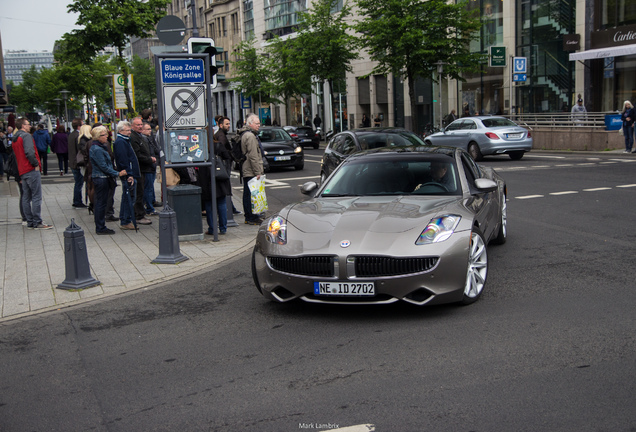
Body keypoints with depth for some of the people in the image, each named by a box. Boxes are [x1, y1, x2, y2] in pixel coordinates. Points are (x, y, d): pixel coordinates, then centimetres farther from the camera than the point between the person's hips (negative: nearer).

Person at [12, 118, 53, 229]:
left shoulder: (15, 139, 19)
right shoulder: (26, 136, -9)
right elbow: (29, 152, -24)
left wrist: (20, 176, 22)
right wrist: (36, 164, -12)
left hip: (22, 172, 9)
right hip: (31, 170, -9)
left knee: (26, 198, 9)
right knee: (36, 197, -7)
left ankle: (30, 222, 12)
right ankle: (37, 222, -7)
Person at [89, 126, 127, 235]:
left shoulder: (100, 147, 14)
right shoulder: (97, 149, -18)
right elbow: (103, 166, -21)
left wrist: (116, 173, 14)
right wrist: (117, 174, -18)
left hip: (102, 178, 10)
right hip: (100, 178, -10)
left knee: (100, 203, 13)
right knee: (101, 203, -4)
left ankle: (100, 227, 19)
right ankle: (100, 228, 3)